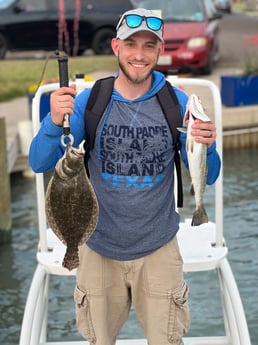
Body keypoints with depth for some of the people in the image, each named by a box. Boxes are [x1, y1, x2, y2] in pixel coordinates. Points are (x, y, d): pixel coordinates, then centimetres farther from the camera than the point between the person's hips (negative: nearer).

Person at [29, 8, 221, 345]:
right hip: (100, 248, 1)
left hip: (158, 250, 0)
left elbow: (207, 177, -6)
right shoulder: (90, 101, -10)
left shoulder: (177, 102, -10)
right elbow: (39, 164, -12)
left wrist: (206, 148, -29)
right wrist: (54, 122, -31)